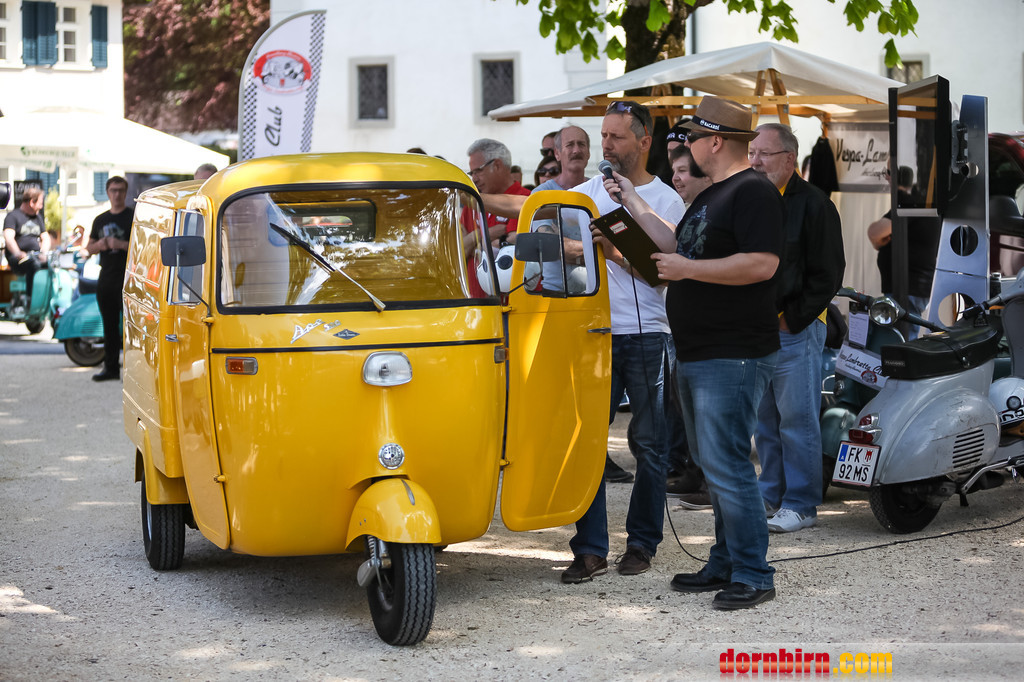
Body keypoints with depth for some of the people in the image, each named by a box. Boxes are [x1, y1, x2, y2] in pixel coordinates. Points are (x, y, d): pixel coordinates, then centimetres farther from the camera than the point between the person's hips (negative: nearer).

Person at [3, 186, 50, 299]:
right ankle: (30, 299, -39)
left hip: (36, 255, 6)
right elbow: (8, 238, -13)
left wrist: (43, 253, -5)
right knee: (34, 264, -38)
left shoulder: (38, 217, 23)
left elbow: (45, 238, 19)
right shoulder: (13, 216, 1)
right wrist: (18, 254, -33)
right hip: (17, 260, -6)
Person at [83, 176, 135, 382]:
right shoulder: (100, 220, 19)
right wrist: (99, 245, 0)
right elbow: (89, 248, 22)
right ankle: (111, 367, 14)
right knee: (109, 325, 9)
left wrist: (122, 245, -19)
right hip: (106, 278, 6)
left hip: (128, 278, -6)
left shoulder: (134, 216, 0)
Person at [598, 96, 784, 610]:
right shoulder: (710, 196, 19)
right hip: (695, 356, 11)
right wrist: (633, 202, 30)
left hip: (733, 357, -11)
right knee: (711, 465, 15)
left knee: (726, 466, -12)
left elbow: (762, 263, -24)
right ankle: (725, 564, 24)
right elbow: (680, 245, 31)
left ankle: (753, 575, -7)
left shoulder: (753, 192, -13)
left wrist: (688, 270, -19)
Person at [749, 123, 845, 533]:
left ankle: (800, 505, 1)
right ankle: (771, 495, 22)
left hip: (795, 330, -7)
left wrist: (793, 319, -12)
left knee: (796, 419, -5)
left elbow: (828, 273, -10)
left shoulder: (812, 204, -8)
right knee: (763, 420, 12)